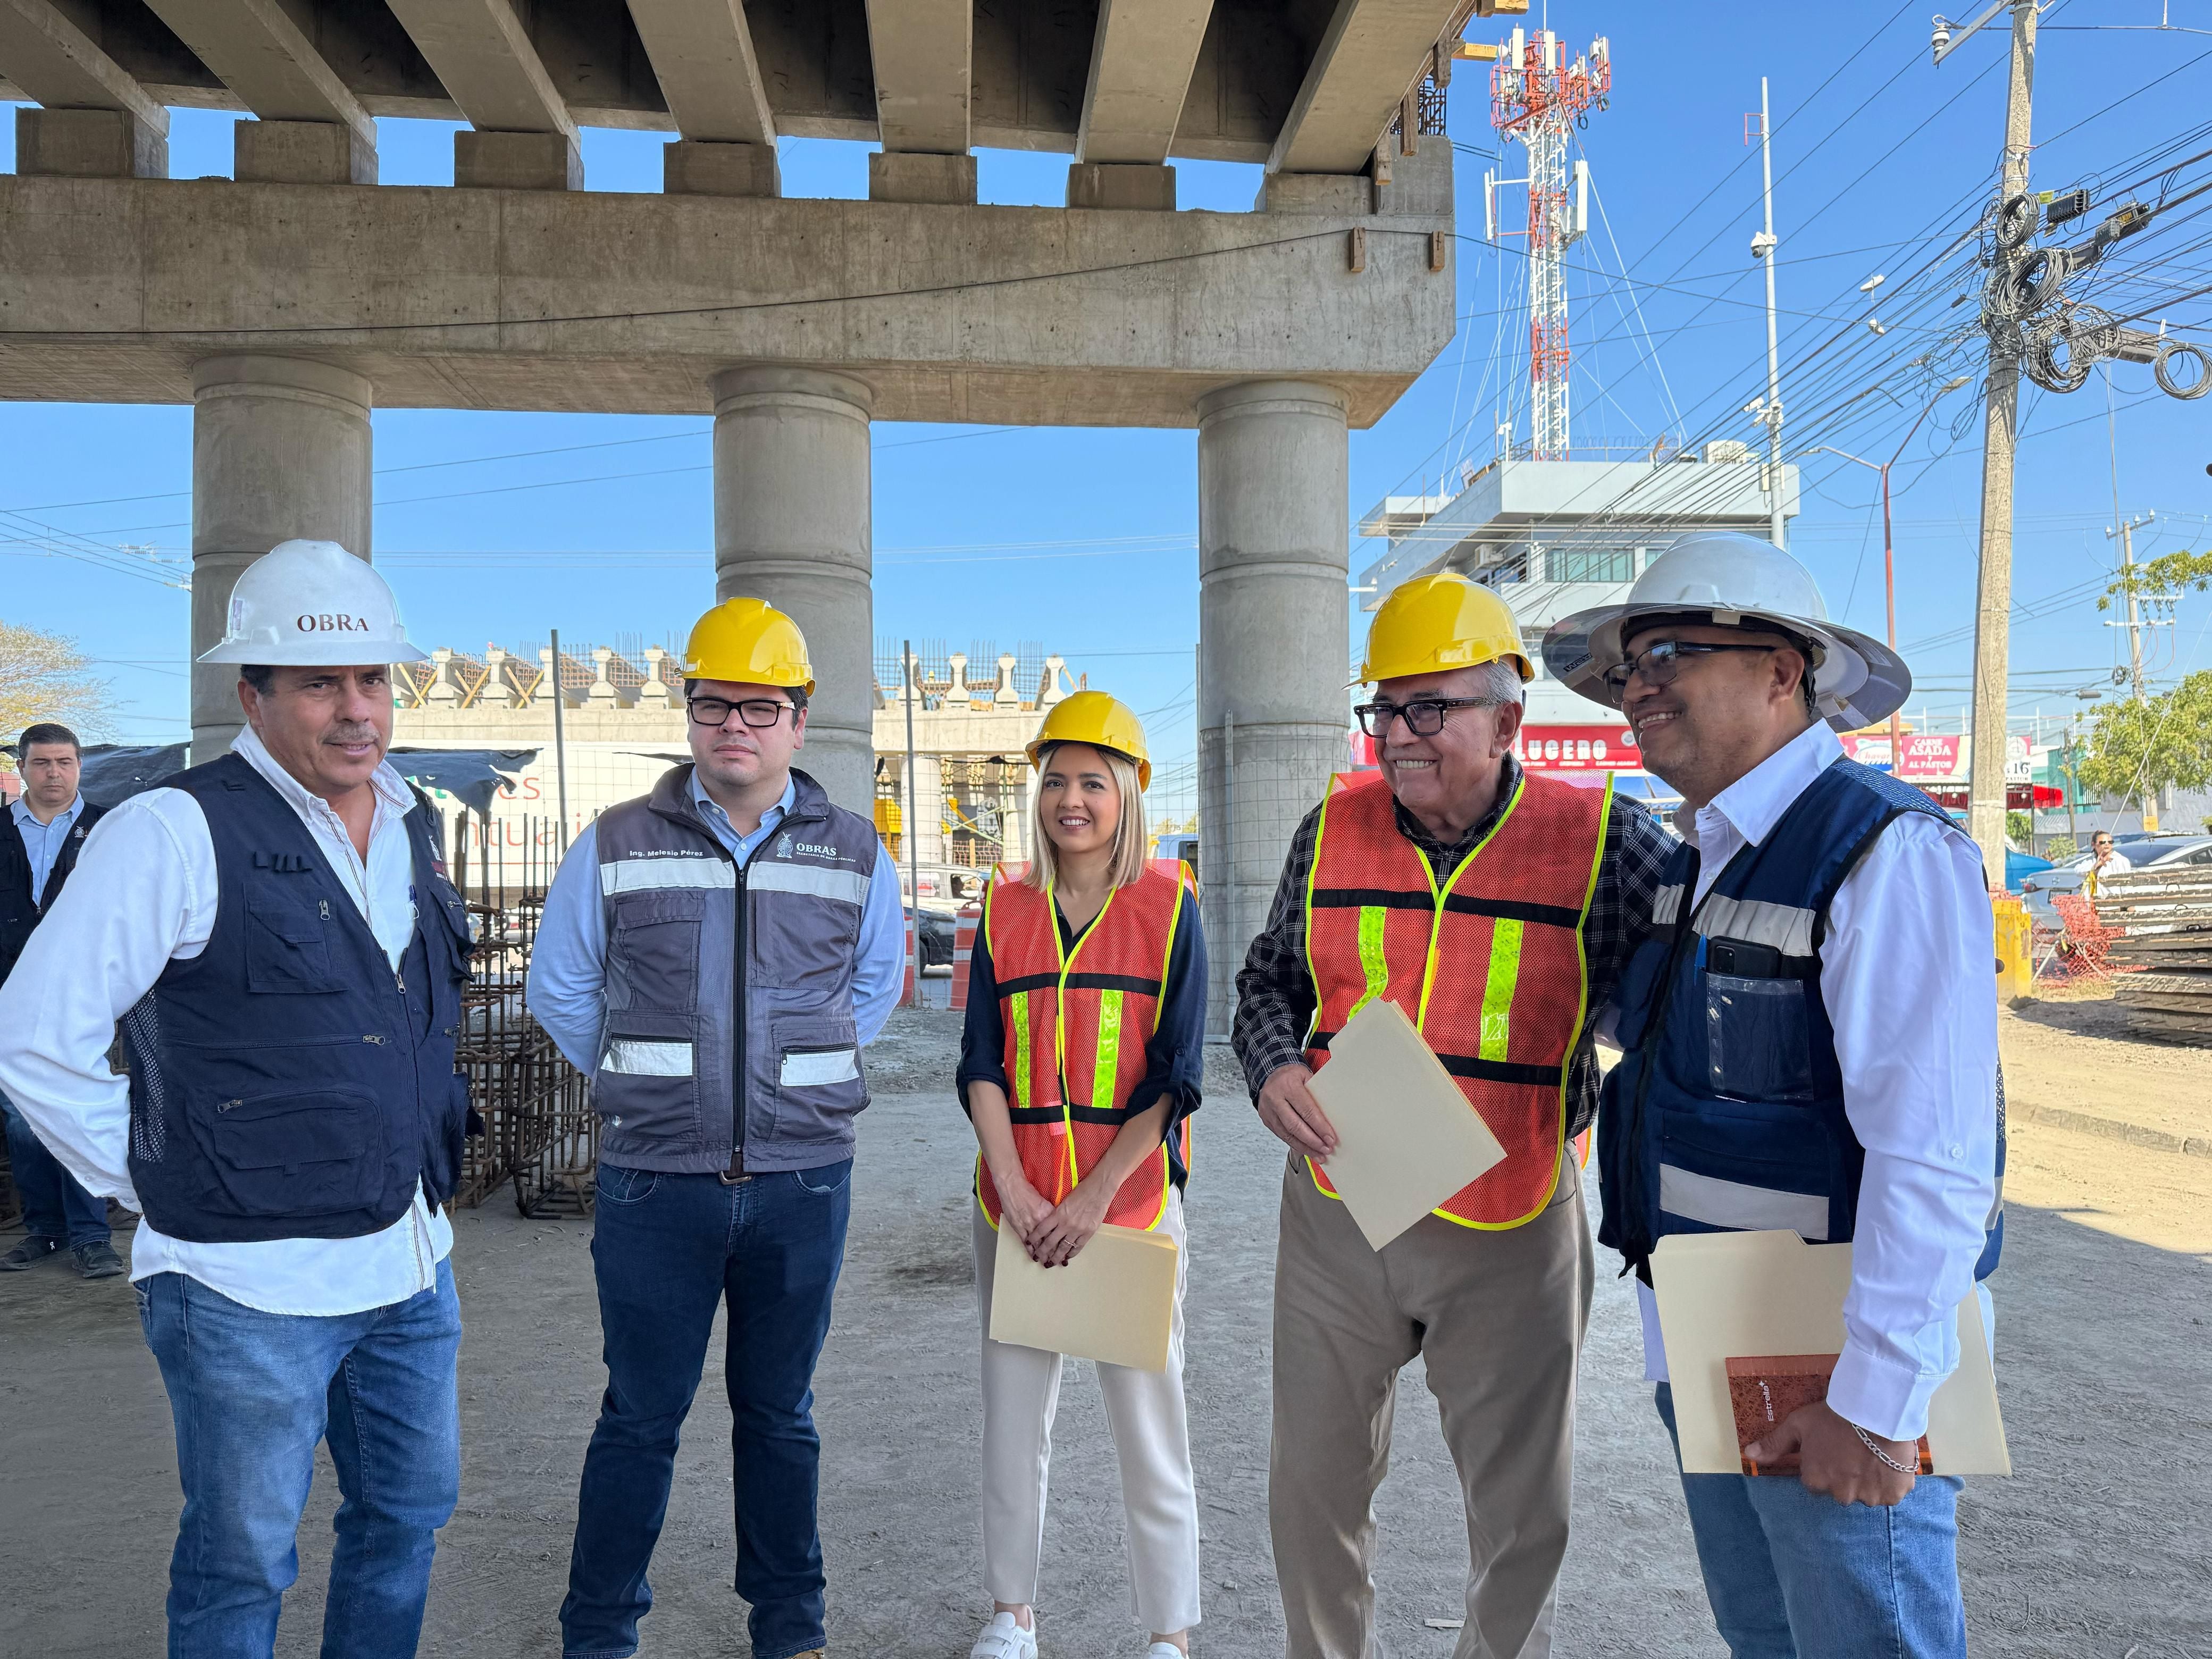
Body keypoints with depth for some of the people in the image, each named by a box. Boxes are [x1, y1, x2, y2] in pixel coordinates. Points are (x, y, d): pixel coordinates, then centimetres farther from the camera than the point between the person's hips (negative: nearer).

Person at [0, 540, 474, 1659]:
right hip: (252, 1285, -6)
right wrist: (153, 1188, -8)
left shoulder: (411, 833, 8)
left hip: (411, 1265, 7)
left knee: (407, 1518, 20)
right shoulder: (177, 833, -14)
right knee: (241, 1569, 11)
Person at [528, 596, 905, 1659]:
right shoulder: (616, 846, 0)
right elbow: (561, 989, 10)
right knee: (639, 1418, 10)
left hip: (803, 1182, 1)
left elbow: (875, 983, 17)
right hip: (652, 1181, -1)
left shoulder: (852, 853, 3)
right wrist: (644, 1088, 10)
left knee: (779, 1414, 15)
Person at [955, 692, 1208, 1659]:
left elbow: (1175, 1079, -7)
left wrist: (1093, 1199, -12)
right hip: (1016, 1207, 3)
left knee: (1148, 1422, 3)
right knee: (1012, 1415, 13)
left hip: (1132, 1200, -3)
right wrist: (1014, 1188, -8)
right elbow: (982, 1068, 4)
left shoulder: (1168, 910, -3)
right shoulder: (1005, 912, 6)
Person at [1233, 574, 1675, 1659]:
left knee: (1520, 1510, 15)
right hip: (1334, 1214, 3)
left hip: (1510, 1236, -2)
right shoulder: (1332, 831, 0)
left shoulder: (1604, 843, -10)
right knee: (1312, 1486, 17)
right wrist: (1273, 1069, -8)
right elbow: (1270, 979, 12)